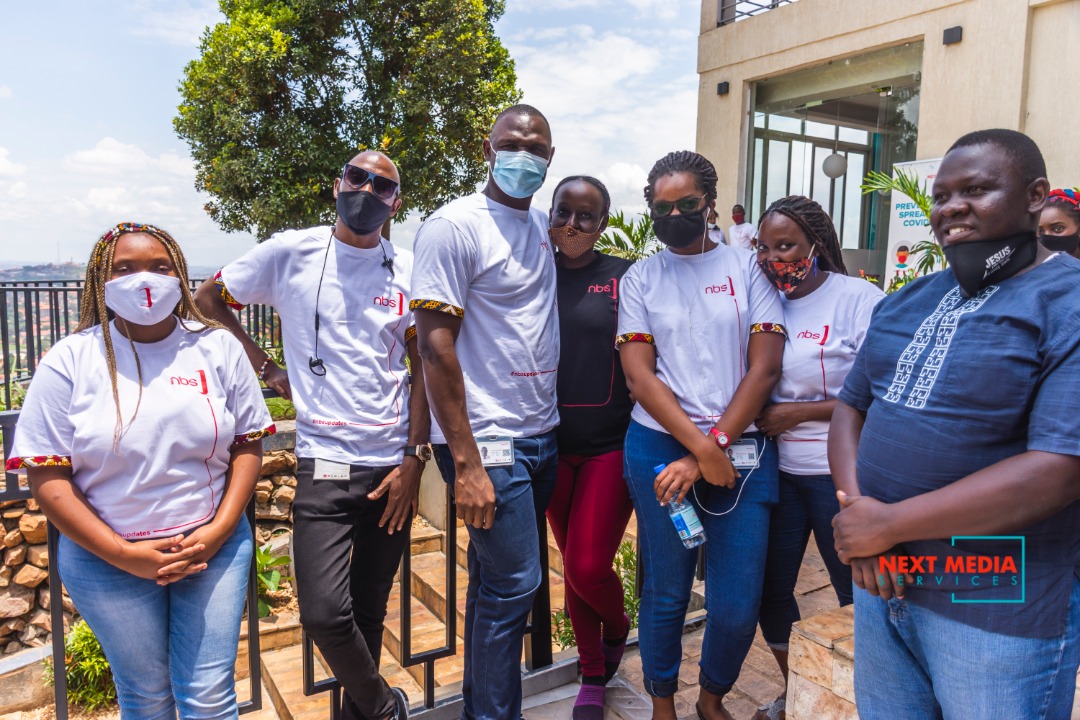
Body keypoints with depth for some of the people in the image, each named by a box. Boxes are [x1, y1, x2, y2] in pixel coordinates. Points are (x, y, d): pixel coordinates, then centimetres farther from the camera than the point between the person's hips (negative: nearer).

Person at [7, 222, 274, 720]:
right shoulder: (69, 361, -5)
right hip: (107, 558, 0)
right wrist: (123, 554, -13)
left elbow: (249, 443, 1)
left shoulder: (217, 348, -1)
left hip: (214, 547, 1)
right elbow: (46, 475, -6)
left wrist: (219, 530, -10)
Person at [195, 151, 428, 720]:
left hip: (394, 467, 2)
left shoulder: (408, 269, 5)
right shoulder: (291, 252, 0)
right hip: (325, 465, -2)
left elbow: (423, 369, 6)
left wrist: (414, 458, -2)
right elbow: (208, 301, 12)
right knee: (324, 614, -11)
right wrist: (268, 370, 4)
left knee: (370, 612, 13)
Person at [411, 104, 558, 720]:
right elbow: (436, 347, -15)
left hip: (543, 437, 7)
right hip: (490, 443, -7)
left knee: (496, 582, 17)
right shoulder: (455, 227, -10)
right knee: (514, 583, -3)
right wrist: (465, 462, -17)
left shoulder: (543, 226, 11)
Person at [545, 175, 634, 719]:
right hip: (553, 444, 3)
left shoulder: (624, 279, -3)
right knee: (573, 566, 13)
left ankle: (617, 625, 31)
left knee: (589, 567, -6)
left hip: (611, 444, -3)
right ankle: (593, 675, 35)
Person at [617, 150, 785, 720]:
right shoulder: (640, 278, 6)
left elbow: (765, 367, -3)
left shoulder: (748, 267, 4)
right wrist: (701, 448, -12)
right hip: (661, 447, 0)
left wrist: (715, 448, -10)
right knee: (666, 593, 9)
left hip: (743, 451, 0)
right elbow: (638, 375, -3)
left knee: (738, 606, 4)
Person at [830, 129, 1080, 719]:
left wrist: (888, 524, -21)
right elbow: (851, 405, 9)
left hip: (997, 609, -6)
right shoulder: (908, 302, 8)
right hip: (882, 581, 6)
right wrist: (855, 508, -10)